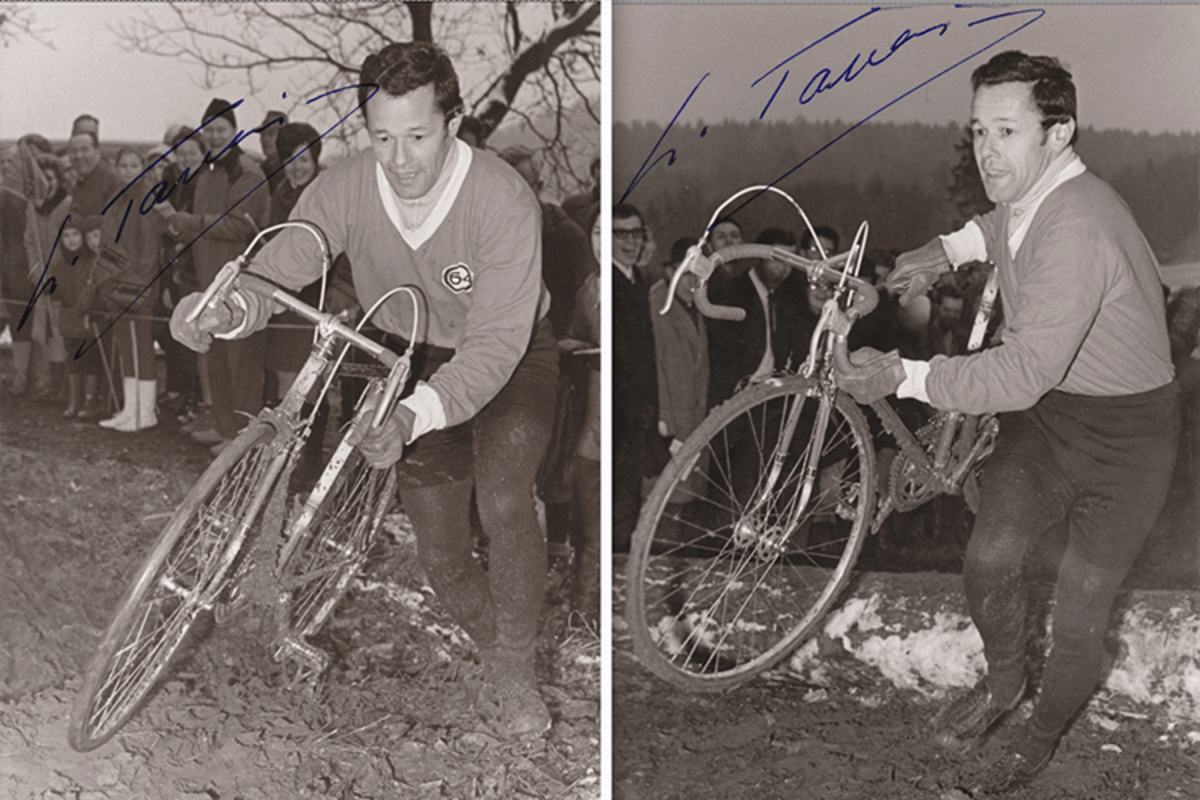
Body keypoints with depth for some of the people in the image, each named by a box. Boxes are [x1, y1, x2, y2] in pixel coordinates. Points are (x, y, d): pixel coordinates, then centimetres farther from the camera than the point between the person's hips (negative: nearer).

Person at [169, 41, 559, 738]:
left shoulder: (503, 199, -32)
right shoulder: (346, 189, -21)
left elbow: (495, 344, -36)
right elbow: (277, 272, -21)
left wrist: (413, 416, -51)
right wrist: (225, 309, -46)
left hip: (511, 359, -3)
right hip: (420, 362, 4)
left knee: (503, 504, -28)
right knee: (441, 556, 5)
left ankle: (517, 671, -2)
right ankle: (494, 648, 38)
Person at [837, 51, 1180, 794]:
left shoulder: (1076, 231, -34)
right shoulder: (1035, 194, -5)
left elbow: (1023, 374, -38)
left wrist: (905, 377, -31)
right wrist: (952, 248, 6)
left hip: (1123, 434, -7)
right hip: (1049, 406, 7)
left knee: (1080, 621, 3)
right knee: (988, 560, 5)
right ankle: (1003, 681, 33)